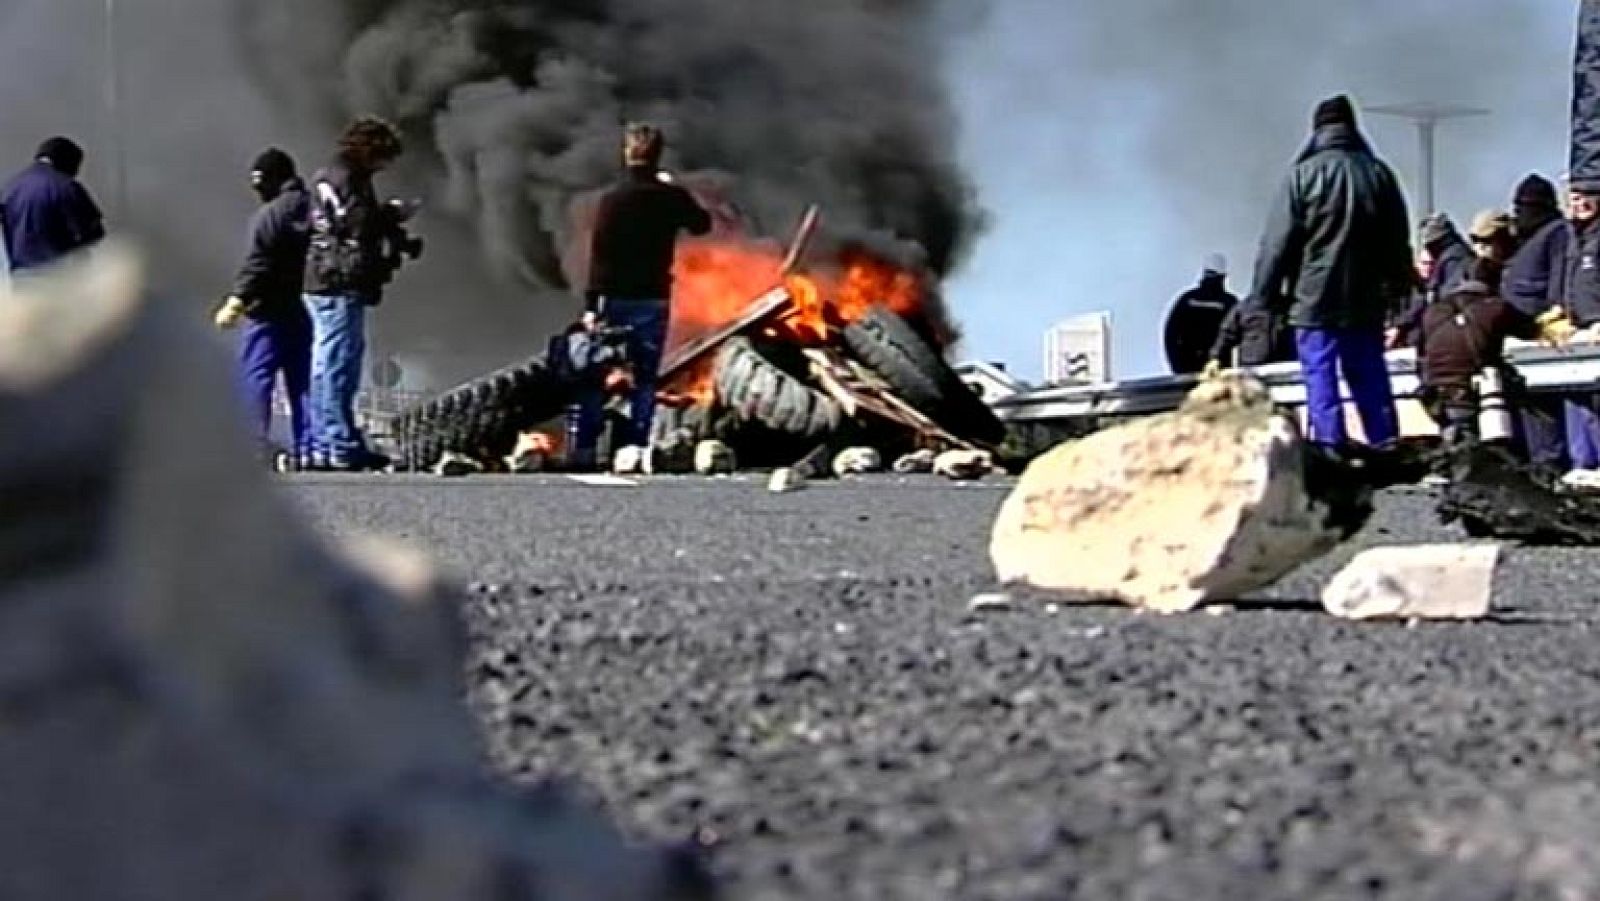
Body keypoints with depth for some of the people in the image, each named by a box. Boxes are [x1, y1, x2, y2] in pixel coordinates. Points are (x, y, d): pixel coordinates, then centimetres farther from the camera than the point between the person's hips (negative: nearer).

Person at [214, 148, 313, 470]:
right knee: (301, 381, 10)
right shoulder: (313, 209, 12)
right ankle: (305, 448, 8)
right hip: (306, 310, 8)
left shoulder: (270, 214, -11)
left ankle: (256, 442, -15)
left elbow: (257, 264, -17)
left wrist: (236, 302, -17)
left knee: (255, 375, -6)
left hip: (271, 312, -8)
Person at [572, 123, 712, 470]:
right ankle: (635, 449, 2)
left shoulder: (612, 197, -10)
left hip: (615, 298, -2)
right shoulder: (671, 196, -2)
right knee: (645, 378, 7)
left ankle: (584, 448, 3)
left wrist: (592, 304, -9)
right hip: (654, 298, 2)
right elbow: (702, 224, 18)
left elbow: (599, 253, -11)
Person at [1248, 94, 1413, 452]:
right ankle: (1386, 450, 11)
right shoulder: (1379, 173, 5)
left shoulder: (1305, 173, -8)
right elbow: (1399, 239, 13)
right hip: (1367, 300, 4)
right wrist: (1397, 287, 23)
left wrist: (1265, 291, -1)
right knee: (1371, 381, 10)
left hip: (1315, 298, -4)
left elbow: (1279, 240, -8)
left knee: (1321, 382, -1)